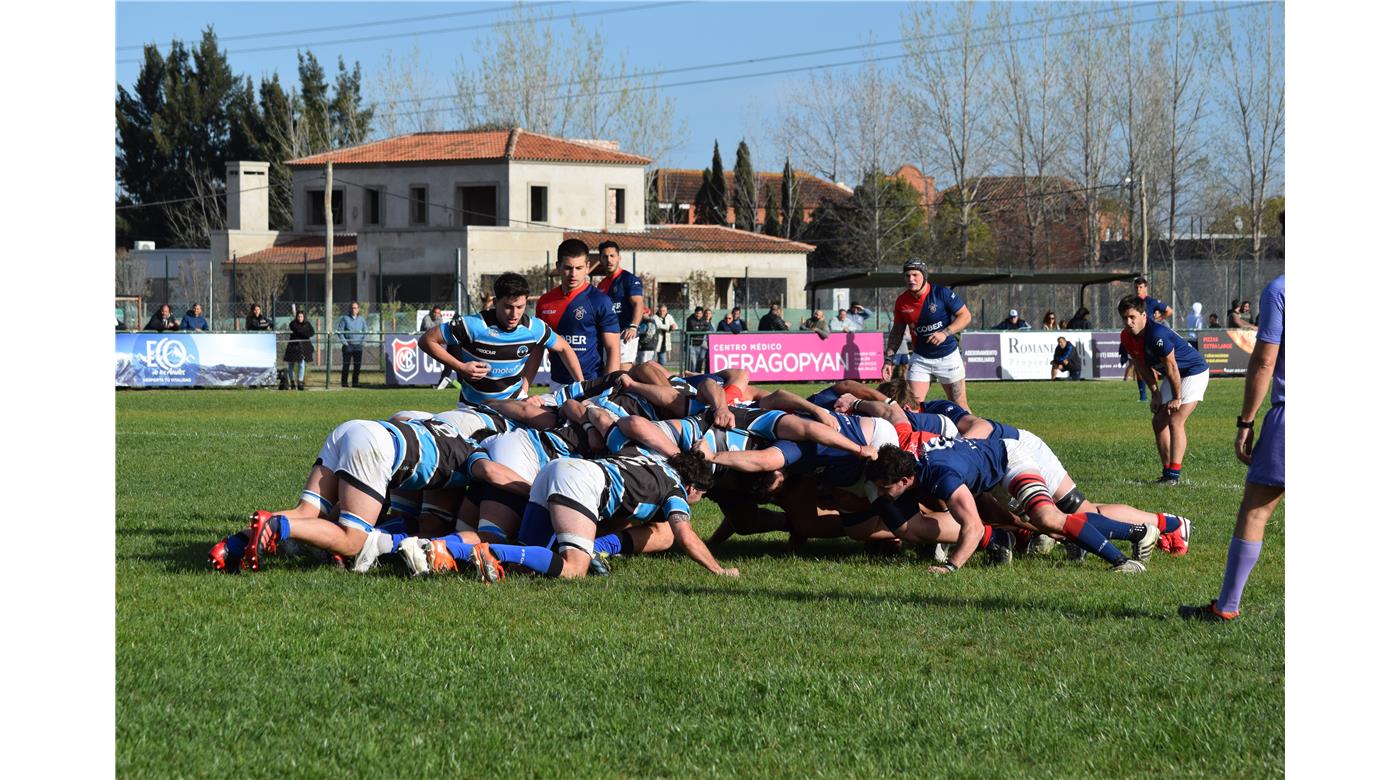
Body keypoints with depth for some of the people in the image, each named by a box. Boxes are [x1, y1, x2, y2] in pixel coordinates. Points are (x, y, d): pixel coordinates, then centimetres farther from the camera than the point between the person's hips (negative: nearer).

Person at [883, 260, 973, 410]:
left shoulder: (942, 293, -13)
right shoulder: (902, 302, -2)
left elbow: (966, 316, -9)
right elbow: (897, 332, 10)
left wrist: (945, 333, -23)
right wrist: (889, 359, 2)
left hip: (948, 357, -3)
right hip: (920, 359, 3)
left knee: (959, 407, 2)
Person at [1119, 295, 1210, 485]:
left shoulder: (1157, 334, -34)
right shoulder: (1127, 337, -7)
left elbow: (1171, 367, -26)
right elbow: (1143, 366, 8)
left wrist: (1177, 398, -17)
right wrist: (1155, 392, 7)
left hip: (1194, 371, -9)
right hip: (1174, 376, 9)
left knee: (1175, 421, -18)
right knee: (1158, 422, 6)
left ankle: (1174, 474, -21)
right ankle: (1167, 471, 11)